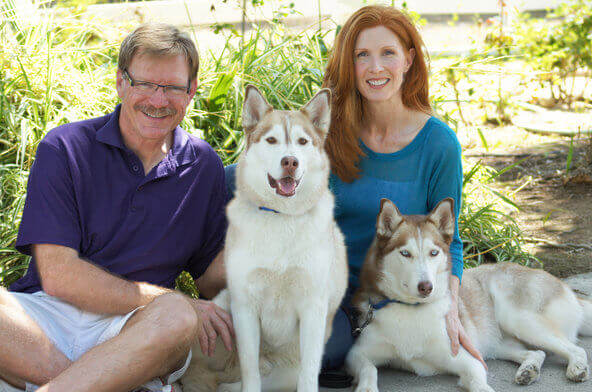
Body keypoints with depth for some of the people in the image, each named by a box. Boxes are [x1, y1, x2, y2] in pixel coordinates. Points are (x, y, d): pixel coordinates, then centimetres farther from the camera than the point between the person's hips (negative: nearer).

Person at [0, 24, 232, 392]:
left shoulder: (204, 166, 12)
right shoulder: (64, 148, 1)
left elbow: (210, 278, 14)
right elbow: (57, 276, -7)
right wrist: (165, 299, -11)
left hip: (133, 327, 1)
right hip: (46, 314, -1)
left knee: (178, 318, -34)